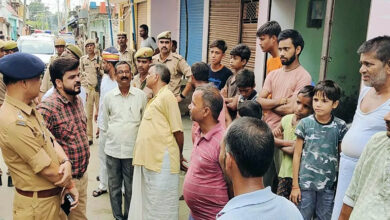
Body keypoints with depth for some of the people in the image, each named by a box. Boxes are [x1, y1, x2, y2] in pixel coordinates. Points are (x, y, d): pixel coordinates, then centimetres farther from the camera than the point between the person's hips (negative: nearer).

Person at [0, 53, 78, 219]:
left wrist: (66, 161, -15)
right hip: (37, 204, -9)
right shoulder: (15, 122, -27)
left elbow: (51, 141, 4)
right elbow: (47, 169, -23)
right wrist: (69, 184, -7)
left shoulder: (29, 109, 5)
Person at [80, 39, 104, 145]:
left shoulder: (99, 59, 6)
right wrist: (85, 88, 2)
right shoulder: (82, 59, 8)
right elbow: (81, 74, 9)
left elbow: (103, 74, 12)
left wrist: (99, 69, -8)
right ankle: (89, 137, 9)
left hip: (98, 88, 0)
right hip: (87, 88, 0)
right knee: (88, 114, 2)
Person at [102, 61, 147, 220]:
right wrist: (110, 139, 10)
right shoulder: (109, 96, 2)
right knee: (114, 187, 12)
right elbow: (104, 123, 11)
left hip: (132, 150, -1)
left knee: (131, 188, 8)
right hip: (112, 149, 2)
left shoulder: (141, 95, -1)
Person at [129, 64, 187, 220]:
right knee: (146, 203, 18)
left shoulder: (167, 96, -10)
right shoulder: (154, 99, 19)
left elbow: (178, 131, -13)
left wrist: (179, 156, -1)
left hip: (161, 162, -9)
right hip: (147, 160, 9)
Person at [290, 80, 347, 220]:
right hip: (305, 183, 0)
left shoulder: (340, 126, -3)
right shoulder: (305, 123, -4)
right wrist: (295, 185, 0)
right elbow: (297, 154, -1)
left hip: (329, 185, 1)